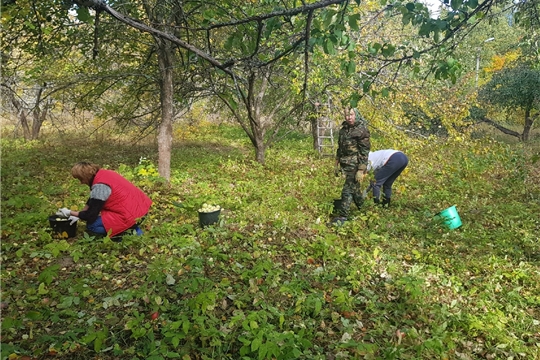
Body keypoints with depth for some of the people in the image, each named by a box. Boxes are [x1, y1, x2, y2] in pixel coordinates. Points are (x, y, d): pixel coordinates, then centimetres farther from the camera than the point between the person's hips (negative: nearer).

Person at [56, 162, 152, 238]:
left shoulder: (99, 186, -18)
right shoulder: (102, 173, 9)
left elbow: (90, 216, -11)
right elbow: (92, 201, 23)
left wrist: (70, 213, 1)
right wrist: (79, 214, 20)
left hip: (133, 215, -9)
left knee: (91, 225, -3)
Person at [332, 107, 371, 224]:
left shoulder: (362, 130, -15)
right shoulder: (344, 127, 8)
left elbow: (365, 152, -17)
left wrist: (361, 170, -20)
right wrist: (337, 159, 23)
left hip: (354, 165, -8)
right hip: (345, 164, 8)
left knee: (348, 190, -7)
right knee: (354, 187, 20)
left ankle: (342, 216, -1)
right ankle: (362, 207, 39)